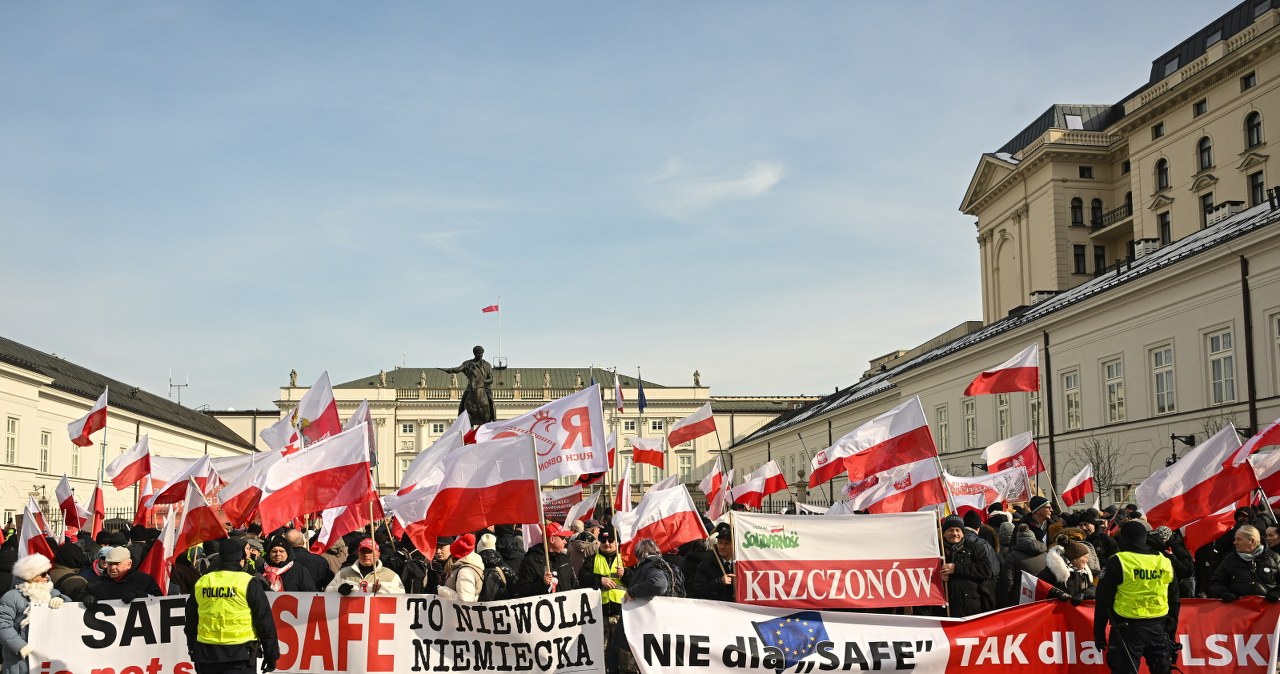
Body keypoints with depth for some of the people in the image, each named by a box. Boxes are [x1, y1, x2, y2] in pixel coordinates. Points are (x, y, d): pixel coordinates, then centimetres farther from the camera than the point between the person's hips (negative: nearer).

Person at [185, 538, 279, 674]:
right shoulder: (248, 584, -8)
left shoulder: (201, 583, 7)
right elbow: (265, 622, -5)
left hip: (207, 658, 5)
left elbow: (191, 624, 16)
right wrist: (271, 655, 4)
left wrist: (194, 653, 26)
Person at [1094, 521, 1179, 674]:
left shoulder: (1118, 562, -8)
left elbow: (1104, 600, -6)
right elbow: (1173, 601, 14)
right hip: (1159, 628, 5)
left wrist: (1099, 632, 1)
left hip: (1128, 628, -5)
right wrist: (1171, 632, 22)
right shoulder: (1165, 562, 7)